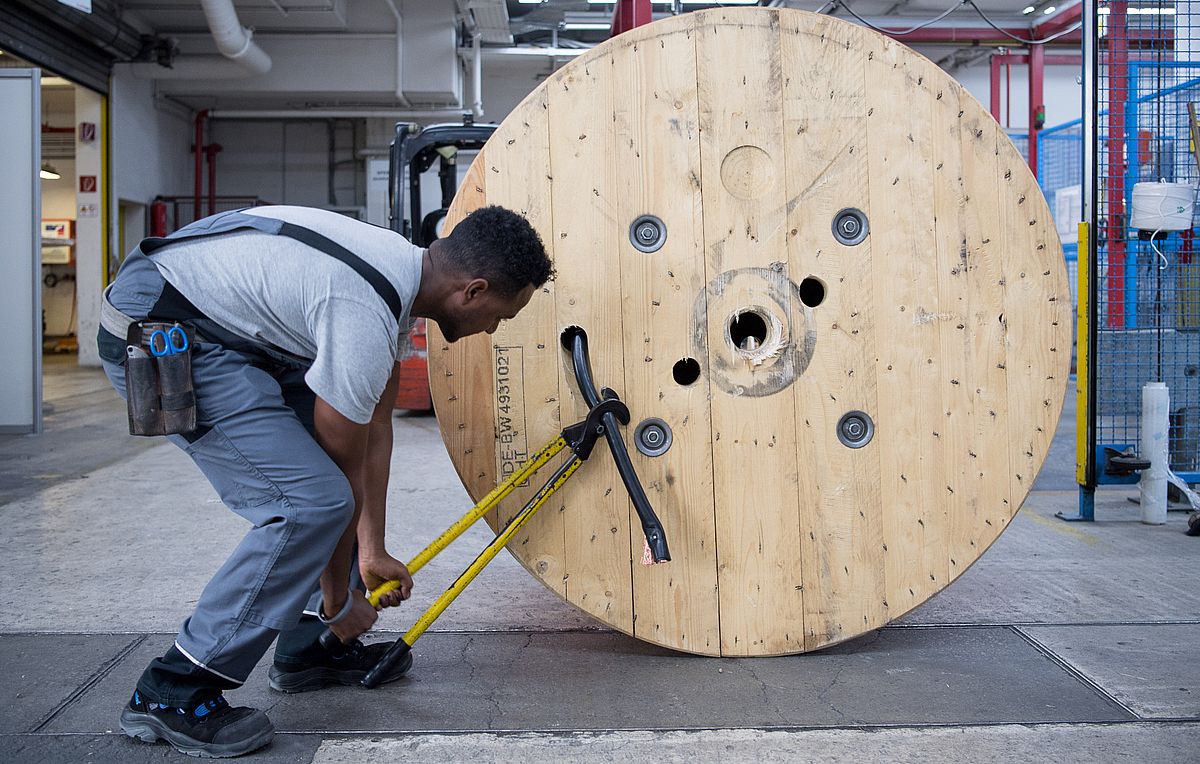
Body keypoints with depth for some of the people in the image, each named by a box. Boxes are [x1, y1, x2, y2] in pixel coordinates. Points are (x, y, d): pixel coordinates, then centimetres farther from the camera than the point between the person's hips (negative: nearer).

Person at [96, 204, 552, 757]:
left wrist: (372, 552, 11)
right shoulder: (364, 317, -27)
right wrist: (338, 600, -4)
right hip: (156, 330, -11)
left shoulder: (406, 272, 4)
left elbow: (375, 429, 9)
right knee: (311, 500, -18)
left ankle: (308, 648, 22)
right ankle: (172, 692, -8)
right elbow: (343, 471, -17)